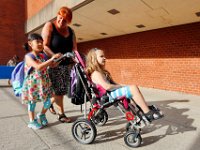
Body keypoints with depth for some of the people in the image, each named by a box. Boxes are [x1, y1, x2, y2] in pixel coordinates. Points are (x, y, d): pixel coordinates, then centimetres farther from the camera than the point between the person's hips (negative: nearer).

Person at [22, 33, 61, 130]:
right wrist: (52, 58, -32)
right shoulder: (28, 56, -15)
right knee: (32, 103, 10)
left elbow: (52, 65, 16)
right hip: (32, 84, -6)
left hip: (44, 84, 6)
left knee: (48, 101, 9)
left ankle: (41, 115, 36)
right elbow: (38, 67, -31)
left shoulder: (42, 56, 6)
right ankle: (32, 121, 29)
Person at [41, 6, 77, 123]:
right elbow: (45, 46, -13)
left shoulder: (70, 31, 11)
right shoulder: (49, 26, -4)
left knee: (63, 89, 9)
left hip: (66, 64, 6)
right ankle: (61, 114, 14)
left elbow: (74, 47, 6)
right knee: (58, 89, -3)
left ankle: (50, 103, 35)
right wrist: (54, 56, -29)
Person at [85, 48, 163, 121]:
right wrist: (121, 86, -12)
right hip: (108, 96, -10)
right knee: (133, 88, -19)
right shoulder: (95, 73, -13)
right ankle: (148, 113, -11)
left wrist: (121, 86, 1)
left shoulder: (102, 71, 19)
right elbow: (107, 87, -25)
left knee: (133, 88, 10)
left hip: (112, 93, 10)